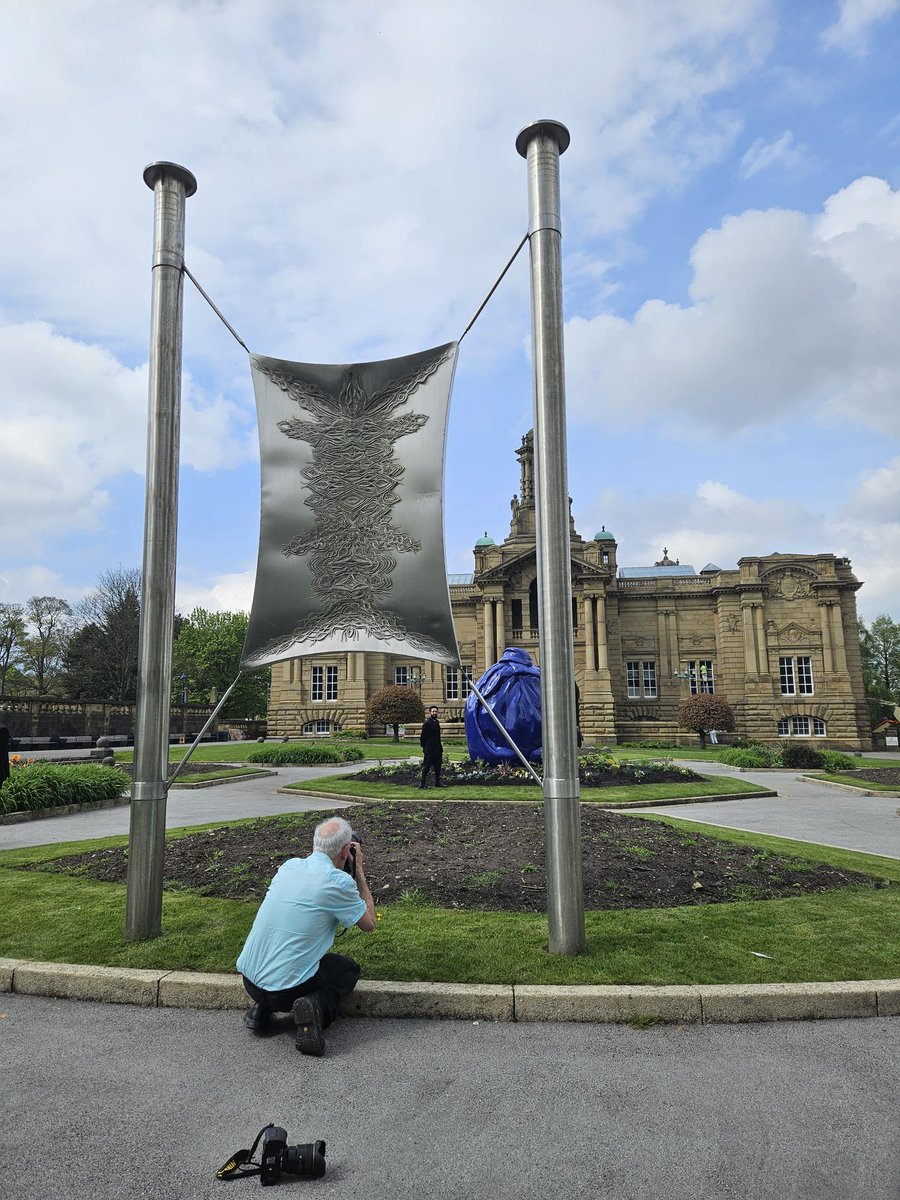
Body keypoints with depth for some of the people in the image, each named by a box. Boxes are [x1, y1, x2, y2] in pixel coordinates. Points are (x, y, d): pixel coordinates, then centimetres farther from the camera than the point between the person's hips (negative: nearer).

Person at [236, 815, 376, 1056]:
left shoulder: (289, 865, 5)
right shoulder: (339, 881, -14)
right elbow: (369, 924, 2)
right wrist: (359, 872, 7)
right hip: (286, 988, -6)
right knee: (349, 968, 21)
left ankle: (261, 1008, 14)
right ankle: (316, 1005, -7)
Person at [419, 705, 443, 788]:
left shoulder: (437, 722, 14)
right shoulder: (427, 723, -13)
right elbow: (422, 736, -11)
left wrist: (440, 747, 17)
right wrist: (424, 747, -8)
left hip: (437, 749, 9)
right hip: (429, 750, -9)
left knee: (438, 766, 11)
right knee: (427, 766, -5)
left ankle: (437, 782, 19)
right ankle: (422, 783, 0)